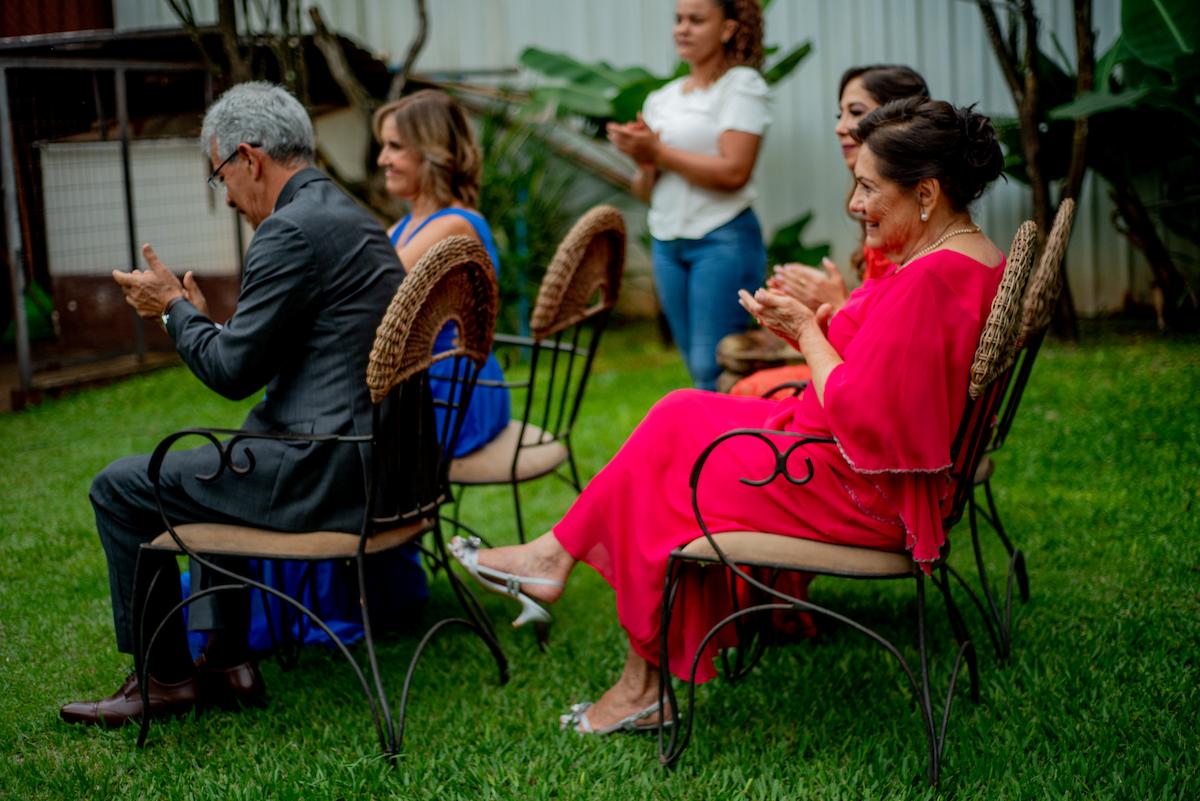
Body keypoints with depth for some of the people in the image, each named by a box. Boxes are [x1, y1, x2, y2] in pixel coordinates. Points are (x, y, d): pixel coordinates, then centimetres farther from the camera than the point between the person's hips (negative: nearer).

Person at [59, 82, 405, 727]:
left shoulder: (290, 230, -17)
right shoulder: (351, 218, 15)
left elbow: (234, 372, -15)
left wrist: (174, 307, 0)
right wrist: (199, 316, 22)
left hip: (322, 472, -10)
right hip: (369, 458, 10)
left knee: (120, 487, 1)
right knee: (207, 463, 33)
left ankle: (165, 677, 12)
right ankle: (227, 662, 31)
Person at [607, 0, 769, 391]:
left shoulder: (742, 84, -3)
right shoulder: (661, 98, 16)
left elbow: (734, 172, -15)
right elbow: (645, 192, 16)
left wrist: (659, 151, -11)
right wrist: (645, 163, -7)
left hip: (723, 240, -6)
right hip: (666, 241, 7)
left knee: (713, 367, -11)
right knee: (698, 368, 10)